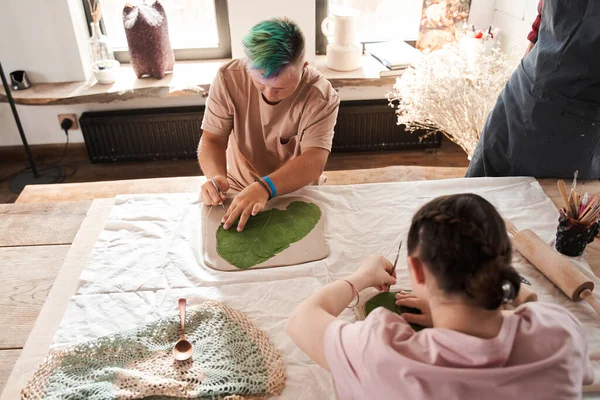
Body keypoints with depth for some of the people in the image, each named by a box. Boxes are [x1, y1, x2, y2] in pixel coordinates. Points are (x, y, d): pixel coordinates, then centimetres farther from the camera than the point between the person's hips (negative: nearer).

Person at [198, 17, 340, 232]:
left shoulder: (322, 97, -20)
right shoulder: (229, 78, -14)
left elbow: (314, 162, -30)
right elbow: (212, 140, -10)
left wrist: (264, 187, -46)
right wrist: (216, 177, -32)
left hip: (296, 194, -1)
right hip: (237, 192, 2)